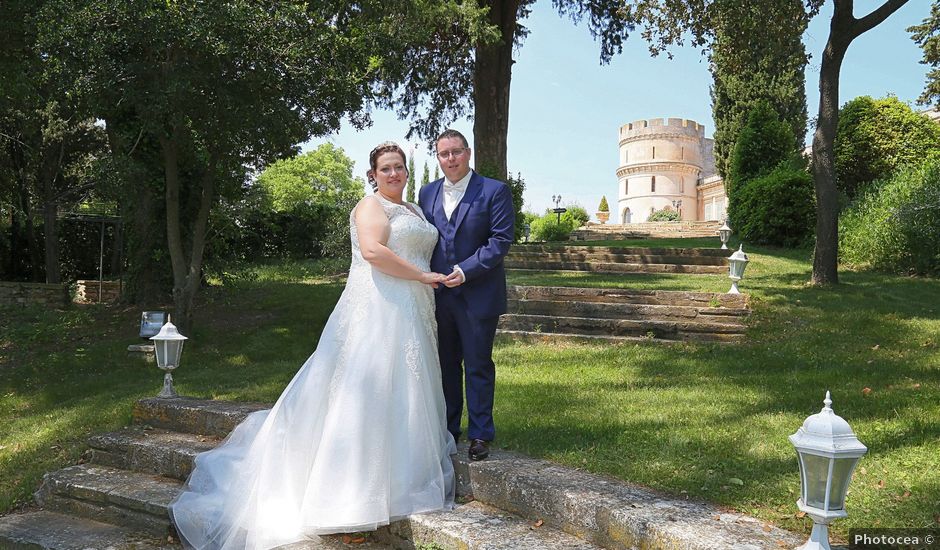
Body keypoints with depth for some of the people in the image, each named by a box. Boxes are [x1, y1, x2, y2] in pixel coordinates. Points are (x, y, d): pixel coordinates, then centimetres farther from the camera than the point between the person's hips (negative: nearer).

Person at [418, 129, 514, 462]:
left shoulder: (495, 191, -5)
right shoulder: (428, 193, 9)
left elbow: (501, 239, -11)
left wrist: (466, 270, -19)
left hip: (478, 295, -4)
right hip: (439, 294, 5)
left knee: (478, 366, 4)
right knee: (446, 365, 14)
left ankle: (480, 434, 16)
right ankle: (447, 431, 27)